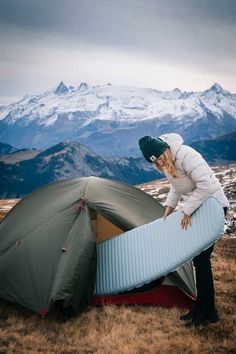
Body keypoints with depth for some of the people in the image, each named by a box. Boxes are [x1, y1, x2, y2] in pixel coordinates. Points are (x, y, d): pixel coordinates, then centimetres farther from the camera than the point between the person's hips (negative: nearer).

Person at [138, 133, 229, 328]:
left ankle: (208, 313, 9)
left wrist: (187, 210, -23)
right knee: (197, 257, 11)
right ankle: (201, 307, 25)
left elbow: (206, 185, -29)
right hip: (196, 206, 9)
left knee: (201, 257, -6)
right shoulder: (166, 162, -1)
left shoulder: (186, 155, -28)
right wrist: (170, 205, 2)